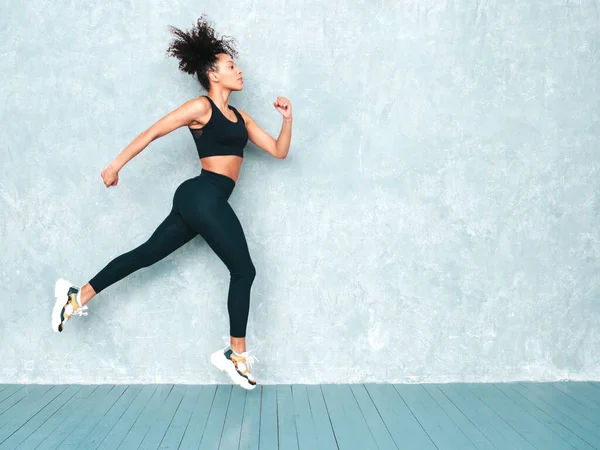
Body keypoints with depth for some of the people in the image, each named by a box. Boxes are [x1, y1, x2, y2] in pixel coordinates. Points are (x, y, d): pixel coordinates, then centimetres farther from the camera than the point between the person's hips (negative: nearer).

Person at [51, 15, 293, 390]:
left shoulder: (241, 117, 19)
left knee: (148, 253, 10)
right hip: (205, 196, -8)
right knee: (244, 271, -5)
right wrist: (116, 166, -3)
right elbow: (151, 134, -4)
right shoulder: (201, 107, -5)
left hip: (200, 201, 8)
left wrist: (287, 117, 4)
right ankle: (236, 355, 2)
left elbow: (279, 151, 18)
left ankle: (78, 296, 16)